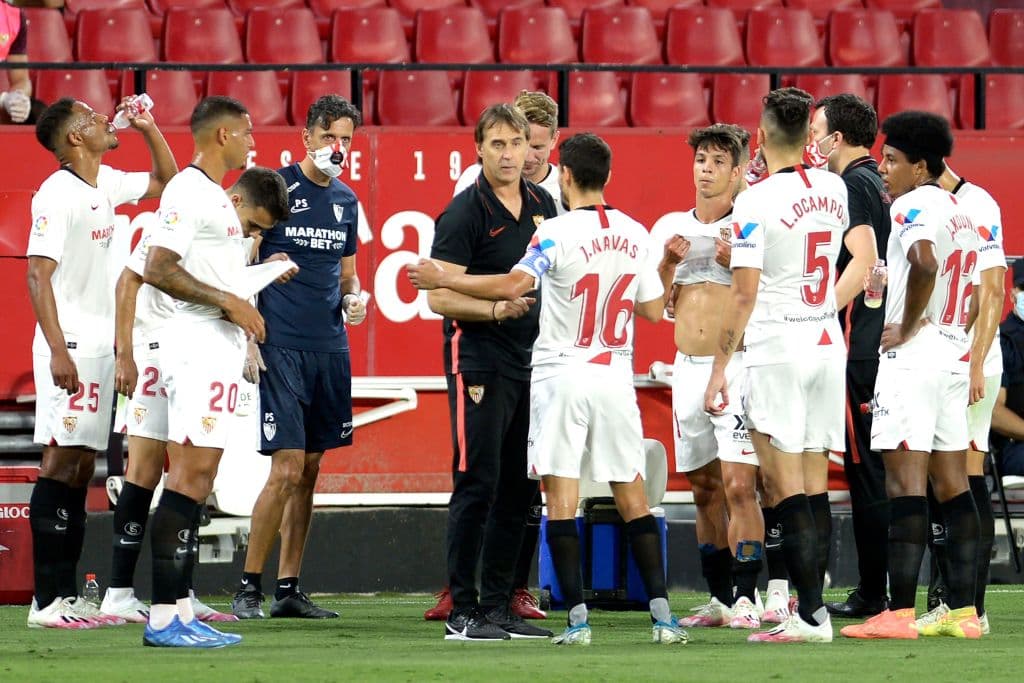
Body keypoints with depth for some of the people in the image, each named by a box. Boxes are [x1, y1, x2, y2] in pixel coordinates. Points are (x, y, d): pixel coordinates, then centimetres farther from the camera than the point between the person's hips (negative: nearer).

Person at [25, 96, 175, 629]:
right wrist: (58, 350, -23)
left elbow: (166, 183, 30)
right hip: (70, 347, -9)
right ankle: (47, 600, -12)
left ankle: (68, 596, 11)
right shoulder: (58, 195, -13)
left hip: (101, 345, 9)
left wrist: (148, 130, 16)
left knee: (82, 465, 9)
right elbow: (38, 275, -17)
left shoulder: (105, 184, 13)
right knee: (62, 461, -10)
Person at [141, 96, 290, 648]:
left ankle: (179, 611, 9)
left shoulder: (217, 197, 21)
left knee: (198, 474, 8)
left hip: (222, 346, 11)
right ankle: (164, 617, -17)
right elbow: (157, 270, -19)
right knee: (192, 470, -14)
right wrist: (228, 301, -17)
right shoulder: (187, 192, -11)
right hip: (197, 340, -11)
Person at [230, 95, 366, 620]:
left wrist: (353, 297, 1)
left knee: (309, 470, 8)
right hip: (280, 347, -6)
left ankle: (288, 589, 13)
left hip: (330, 349, 6)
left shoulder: (346, 201, 14)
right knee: (287, 468, -12)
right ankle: (248, 587, -4)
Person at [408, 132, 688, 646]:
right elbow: (653, 310, 12)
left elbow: (513, 285, -23)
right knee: (632, 496, 9)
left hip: (562, 376, -5)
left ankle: (577, 618, -8)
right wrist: (666, 265, 31)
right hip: (616, 378, 5)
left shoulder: (559, 232, -11)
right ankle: (661, 612, 2)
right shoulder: (635, 236, 6)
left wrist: (443, 279, -15)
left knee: (561, 498, -2)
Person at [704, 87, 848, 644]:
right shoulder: (834, 190, 7)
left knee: (787, 490, -6)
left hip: (776, 348, -6)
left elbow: (744, 292, -15)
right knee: (813, 489, 9)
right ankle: (813, 610, 10)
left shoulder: (756, 201, -12)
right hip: (828, 344, 6)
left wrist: (720, 366, -10)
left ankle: (810, 614, -11)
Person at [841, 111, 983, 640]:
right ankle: (963, 611, 7)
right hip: (955, 357, 9)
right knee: (952, 482, 8)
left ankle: (899, 612, -13)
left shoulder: (912, 206, -11)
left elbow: (924, 264, -29)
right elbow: (976, 295, 24)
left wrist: (908, 327, -19)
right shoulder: (959, 212, 18)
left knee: (905, 481, -10)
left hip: (912, 357, -9)